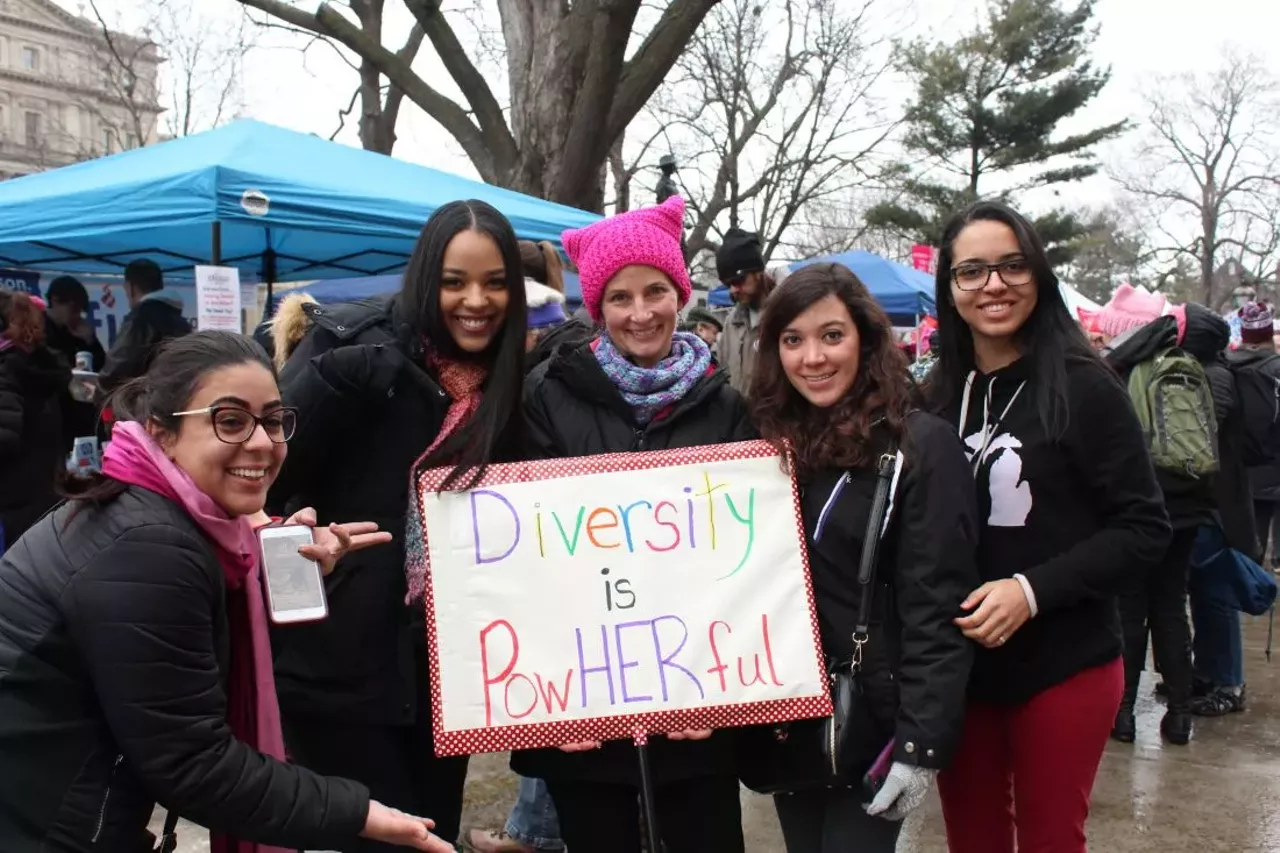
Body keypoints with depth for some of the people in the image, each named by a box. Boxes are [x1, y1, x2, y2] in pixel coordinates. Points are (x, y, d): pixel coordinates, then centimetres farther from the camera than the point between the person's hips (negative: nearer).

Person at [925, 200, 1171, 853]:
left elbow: (1145, 528, -9)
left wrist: (1033, 590, -19)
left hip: (1064, 667, -4)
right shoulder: (939, 395, 3)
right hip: (957, 666, 4)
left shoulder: (1083, 386, -10)